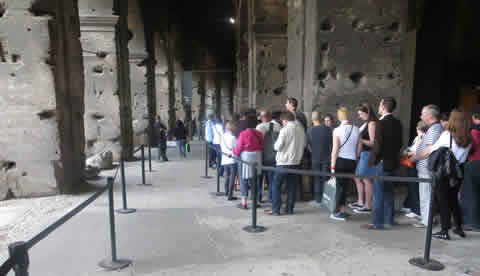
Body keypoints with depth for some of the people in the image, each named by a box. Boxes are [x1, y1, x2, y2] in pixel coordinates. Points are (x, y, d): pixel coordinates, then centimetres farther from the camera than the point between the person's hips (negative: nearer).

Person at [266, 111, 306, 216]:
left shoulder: (285, 130, -13)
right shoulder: (301, 129, 5)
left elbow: (277, 146, -14)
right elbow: (304, 144, 13)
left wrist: (275, 145, 7)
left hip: (284, 162, -6)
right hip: (296, 161, 6)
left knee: (276, 185, 4)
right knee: (292, 186, 12)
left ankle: (275, 210, 4)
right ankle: (290, 209, 17)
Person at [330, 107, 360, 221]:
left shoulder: (337, 130, -11)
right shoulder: (356, 129, 1)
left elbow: (335, 150, -11)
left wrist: (332, 166, -7)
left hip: (340, 160, -4)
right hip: (352, 161, 4)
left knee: (340, 186, 5)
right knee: (345, 185, 12)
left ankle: (341, 212, 12)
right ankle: (340, 210, 21)